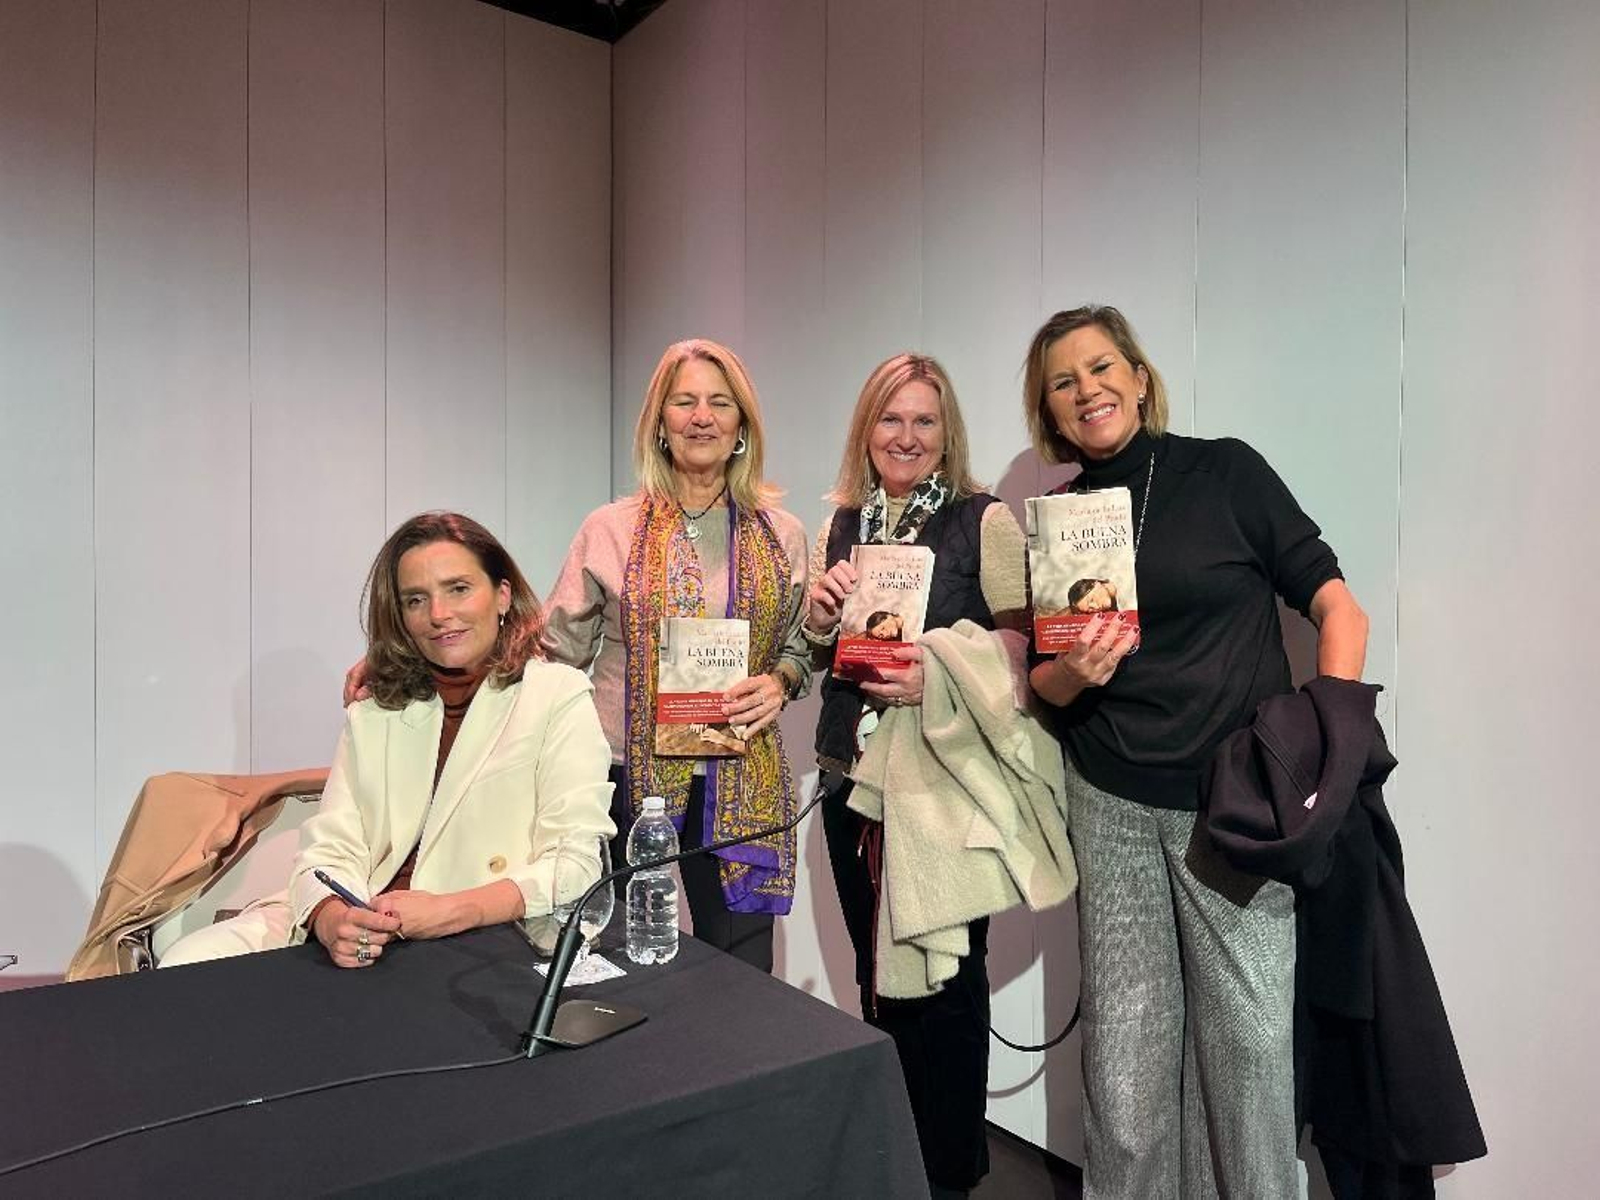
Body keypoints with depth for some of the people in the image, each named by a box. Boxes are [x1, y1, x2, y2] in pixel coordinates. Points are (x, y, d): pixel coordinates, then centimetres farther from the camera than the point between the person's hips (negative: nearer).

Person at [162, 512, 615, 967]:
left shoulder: (559, 695, 1)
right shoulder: (371, 713, 16)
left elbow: (574, 866, -7)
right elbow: (331, 849, 5)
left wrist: (447, 912, -20)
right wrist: (332, 919, -18)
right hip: (364, 942, 4)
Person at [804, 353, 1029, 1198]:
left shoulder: (984, 521, -6)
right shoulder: (839, 527, 9)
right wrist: (821, 615, -5)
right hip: (851, 779, 5)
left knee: (943, 979, 4)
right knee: (875, 971, 18)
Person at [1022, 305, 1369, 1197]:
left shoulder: (1225, 471, -1)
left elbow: (1337, 607, -3)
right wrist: (1074, 672, -12)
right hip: (1112, 806, 2)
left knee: (1251, 1039, 4)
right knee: (1125, 1048, 7)